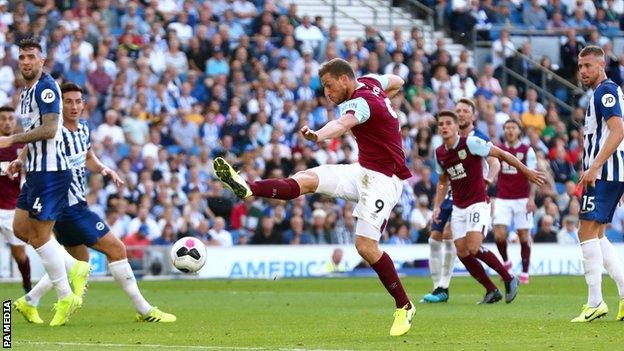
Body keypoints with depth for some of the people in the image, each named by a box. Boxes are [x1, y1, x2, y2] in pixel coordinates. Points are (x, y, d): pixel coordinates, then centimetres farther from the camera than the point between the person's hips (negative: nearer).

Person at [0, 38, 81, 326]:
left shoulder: (45, 87, -14)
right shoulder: (25, 91, 16)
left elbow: (49, 129, -23)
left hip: (50, 171, -10)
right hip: (35, 171, 10)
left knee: (39, 236, -7)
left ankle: (66, 298, 2)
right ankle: (75, 267, 16)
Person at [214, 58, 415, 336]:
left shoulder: (361, 102, -21)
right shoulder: (368, 82, 6)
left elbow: (343, 123, -45)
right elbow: (397, 82, 28)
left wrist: (319, 135, -64)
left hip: (383, 179, -10)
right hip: (363, 170, 10)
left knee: (366, 245, -14)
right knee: (307, 179, -9)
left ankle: (404, 307, -1)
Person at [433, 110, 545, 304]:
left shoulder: (470, 143, -13)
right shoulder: (439, 153, 6)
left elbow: (501, 154, -8)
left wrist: (528, 172, -7)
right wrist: (437, 206, 9)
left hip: (478, 204, -6)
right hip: (458, 208, 6)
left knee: (473, 249, -20)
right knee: (462, 253, -3)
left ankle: (509, 279, -1)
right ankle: (492, 291, 10)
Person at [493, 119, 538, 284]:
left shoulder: (527, 151, 1)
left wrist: (531, 198, -13)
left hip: (522, 199, -2)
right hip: (502, 199, 2)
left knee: (524, 235, -1)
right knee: (499, 235, -11)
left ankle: (525, 272, 8)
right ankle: (505, 262, 14)